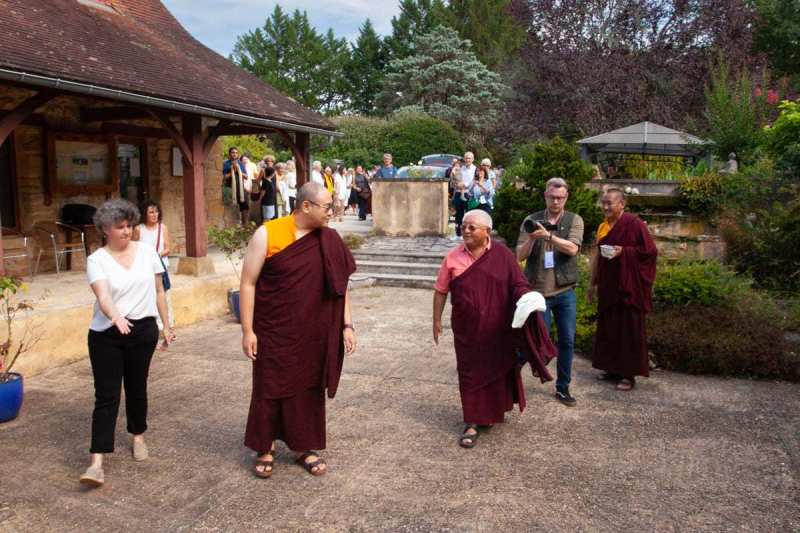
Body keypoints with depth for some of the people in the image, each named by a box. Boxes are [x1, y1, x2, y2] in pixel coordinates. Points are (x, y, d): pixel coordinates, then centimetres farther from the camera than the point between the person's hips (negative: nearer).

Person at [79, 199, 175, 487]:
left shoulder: (147, 251, 3)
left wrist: (166, 324, 11)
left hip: (143, 331, 2)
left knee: (137, 388, 14)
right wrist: (116, 316, -42)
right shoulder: (96, 260, -6)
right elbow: (102, 295, -23)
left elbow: (158, 290, 10)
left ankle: (138, 436, 38)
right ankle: (97, 462, -3)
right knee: (106, 395, -5)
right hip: (106, 334, -2)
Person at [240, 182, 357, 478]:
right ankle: (265, 449, 29)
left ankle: (303, 447, 30)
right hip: (273, 332, -3)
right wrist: (247, 330, -10)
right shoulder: (267, 234, -12)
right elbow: (248, 283, -8)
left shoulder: (329, 241, -2)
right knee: (270, 388, 10)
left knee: (308, 389, 13)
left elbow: (340, 284, 5)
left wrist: (346, 325, 1)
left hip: (313, 334, 3)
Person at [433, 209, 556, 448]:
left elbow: (518, 284, -5)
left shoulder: (502, 255, -4)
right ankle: (473, 423, 14)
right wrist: (436, 320, 4)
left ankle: (495, 411, 37)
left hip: (498, 330, 0)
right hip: (467, 330, 0)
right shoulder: (453, 257, -2)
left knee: (498, 369, 13)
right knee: (471, 373, 4)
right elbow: (440, 291, 4)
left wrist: (527, 300, -26)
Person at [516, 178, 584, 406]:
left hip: (565, 292, 2)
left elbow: (572, 249, -16)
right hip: (538, 291, -1)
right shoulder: (531, 221, 1)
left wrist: (548, 235, -29)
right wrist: (531, 239, -24)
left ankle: (563, 387, 21)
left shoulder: (574, 220, 1)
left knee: (567, 341, 7)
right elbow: (520, 256, -5)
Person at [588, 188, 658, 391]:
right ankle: (613, 368, 22)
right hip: (608, 287, 7)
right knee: (608, 327, 10)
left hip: (629, 287, -7)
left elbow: (651, 251, -11)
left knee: (629, 328, -1)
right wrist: (593, 283, 17)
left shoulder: (634, 224, -11)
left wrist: (624, 251, -21)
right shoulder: (603, 227, 10)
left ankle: (629, 374, 7)